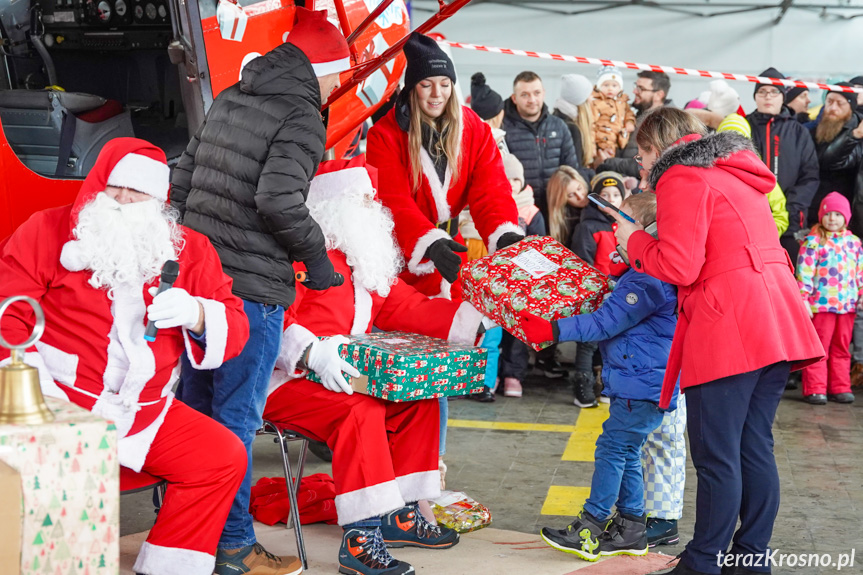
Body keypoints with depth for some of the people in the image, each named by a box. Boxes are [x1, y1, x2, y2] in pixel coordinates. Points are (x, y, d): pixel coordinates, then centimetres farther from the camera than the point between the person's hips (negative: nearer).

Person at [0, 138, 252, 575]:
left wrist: (196, 314, -14)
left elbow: (234, 328, 10)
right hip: (61, 404, -3)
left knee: (223, 457, -13)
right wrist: (36, 386, -15)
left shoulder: (189, 249, 13)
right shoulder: (49, 230, 5)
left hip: (145, 413, 4)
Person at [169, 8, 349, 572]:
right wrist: (316, 254, -10)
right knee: (236, 418, 0)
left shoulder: (228, 100, 15)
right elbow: (277, 198, -23)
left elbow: (182, 178, 17)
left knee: (194, 407, 16)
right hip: (253, 289, -8)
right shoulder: (303, 118, -10)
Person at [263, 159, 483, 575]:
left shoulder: (365, 260, 18)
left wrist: (475, 323, 7)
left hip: (341, 379, 10)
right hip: (282, 383, -10)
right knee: (361, 410, -32)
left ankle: (401, 515, 8)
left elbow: (406, 307, 17)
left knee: (419, 400, 1)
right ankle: (359, 541, -30)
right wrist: (313, 354, -38)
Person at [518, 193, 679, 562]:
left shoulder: (650, 279, -21)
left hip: (643, 384, -11)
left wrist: (553, 331, -24)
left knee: (612, 447, -6)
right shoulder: (642, 272, 13)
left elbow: (607, 322, -23)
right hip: (635, 379, 11)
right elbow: (615, 314, 27)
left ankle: (590, 528, -1)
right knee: (625, 451, 15)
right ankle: (631, 528, 22)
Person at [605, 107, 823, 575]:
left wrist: (634, 242, 4)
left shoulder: (682, 179, -4)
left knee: (716, 454, -2)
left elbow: (678, 267, -13)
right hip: (777, 323, 9)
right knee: (754, 445, 13)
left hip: (728, 329, -9)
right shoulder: (736, 173, 23)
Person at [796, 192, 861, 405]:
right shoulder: (813, 241, -5)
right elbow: (804, 272, -9)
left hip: (847, 305, 5)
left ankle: (840, 387, 17)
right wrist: (804, 299, -14)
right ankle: (815, 389, 3)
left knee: (842, 347, 10)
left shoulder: (854, 242, 11)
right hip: (820, 305, -5)